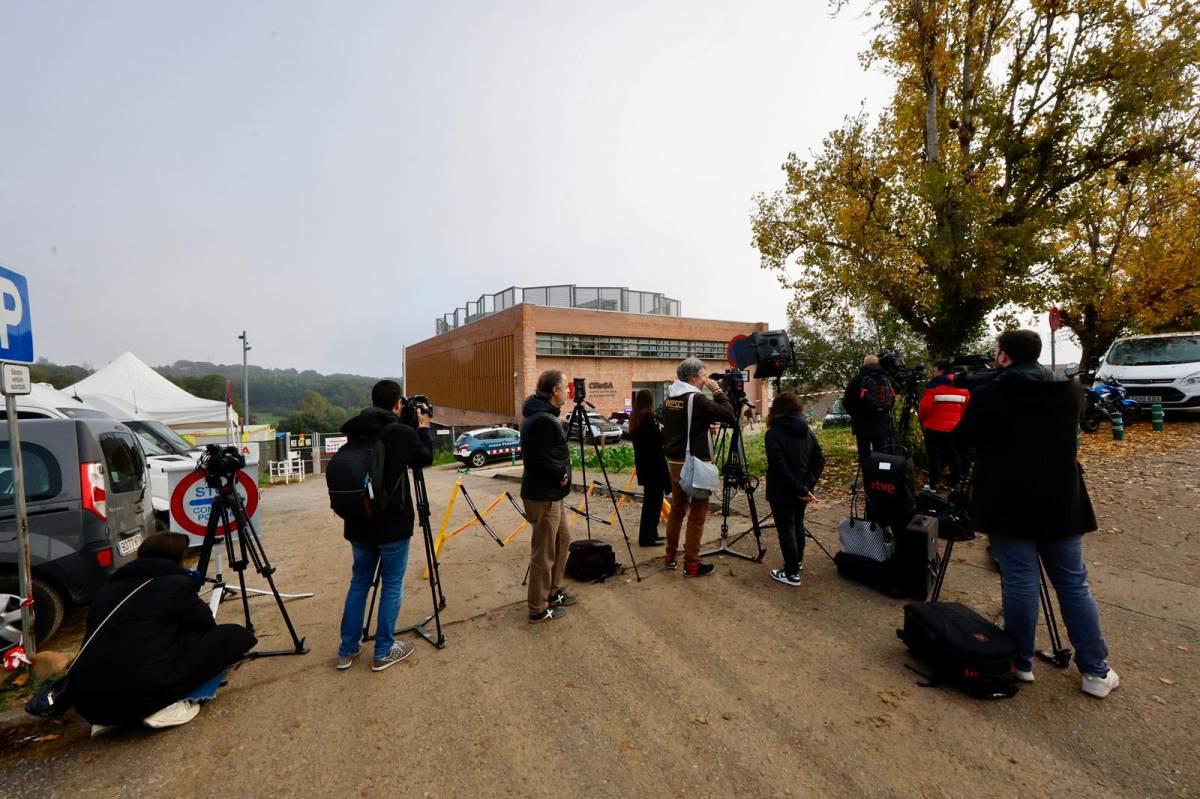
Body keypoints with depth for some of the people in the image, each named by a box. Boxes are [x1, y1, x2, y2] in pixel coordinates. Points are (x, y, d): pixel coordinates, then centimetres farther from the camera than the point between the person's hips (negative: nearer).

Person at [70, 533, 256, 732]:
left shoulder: (108, 588, 20)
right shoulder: (175, 583, 2)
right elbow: (206, 625, 15)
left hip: (87, 702, 8)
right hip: (144, 692, -7)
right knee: (236, 635, 3)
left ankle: (109, 717, 16)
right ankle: (167, 706, -3)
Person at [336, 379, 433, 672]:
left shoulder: (354, 431, 0)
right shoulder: (403, 433, -15)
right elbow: (426, 459, 2)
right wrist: (424, 428, 16)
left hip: (359, 522, 5)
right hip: (393, 523, -5)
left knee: (359, 581, 18)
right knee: (392, 584, 8)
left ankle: (348, 649, 27)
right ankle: (383, 652, 17)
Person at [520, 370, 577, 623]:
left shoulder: (543, 416, 12)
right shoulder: (543, 420, -21)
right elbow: (537, 458, -25)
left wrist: (560, 474, 9)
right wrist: (561, 474, -12)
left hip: (551, 493, 11)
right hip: (543, 496, -11)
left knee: (562, 539, 22)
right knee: (543, 554, 2)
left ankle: (553, 592, 36)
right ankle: (539, 609, 16)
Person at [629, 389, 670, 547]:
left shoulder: (635, 419, 9)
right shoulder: (649, 418, -17)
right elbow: (659, 440, -16)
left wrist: (659, 431, 8)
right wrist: (662, 430, 1)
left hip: (642, 463, 9)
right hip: (653, 464, -9)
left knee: (651, 499, 17)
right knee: (653, 500, -1)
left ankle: (651, 534, 25)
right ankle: (646, 537, 3)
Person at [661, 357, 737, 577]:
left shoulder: (670, 398, 7)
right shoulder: (696, 399, -18)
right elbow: (729, 415, -17)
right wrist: (717, 390, -8)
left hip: (674, 461, 8)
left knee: (677, 508, 17)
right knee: (696, 515, 1)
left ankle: (671, 556, 26)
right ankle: (691, 565, 7)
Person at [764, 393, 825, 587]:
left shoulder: (774, 433, -15)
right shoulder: (807, 431, 5)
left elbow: (779, 468, -23)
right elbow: (820, 459, 2)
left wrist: (801, 489, -18)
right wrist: (807, 486, -6)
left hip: (781, 492, -7)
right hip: (801, 490, 7)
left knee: (786, 529, 2)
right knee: (798, 524, 23)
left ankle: (792, 574, 8)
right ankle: (798, 561, 40)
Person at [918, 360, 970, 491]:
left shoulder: (934, 385, -12)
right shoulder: (963, 387, 8)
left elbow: (925, 407, -16)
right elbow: (967, 407, 9)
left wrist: (923, 419, 3)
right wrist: (958, 420, 20)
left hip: (934, 427, -5)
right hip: (954, 428, 5)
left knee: (935, 455, 2)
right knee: (954, 455, 14)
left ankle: (933, 484, 5)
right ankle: (955, 483, 22)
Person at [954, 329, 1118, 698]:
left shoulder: (989, 394, -11)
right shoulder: (1071, 391, 3)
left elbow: (962, 437, -1)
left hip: (1009, 502, -4)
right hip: (1061, 500, 4)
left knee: (1020, 582, 4)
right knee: (1073, 584, 13)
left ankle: (1021, 663, 16)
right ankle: (1096, 671, 22)